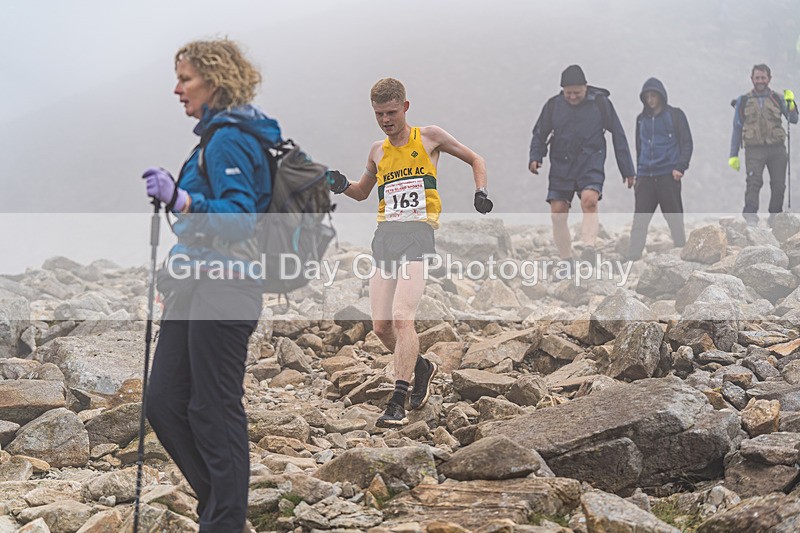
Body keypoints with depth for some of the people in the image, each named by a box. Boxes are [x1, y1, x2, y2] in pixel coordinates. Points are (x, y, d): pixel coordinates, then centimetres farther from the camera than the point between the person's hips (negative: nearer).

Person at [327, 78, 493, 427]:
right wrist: (342, 186, 12)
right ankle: (422, 368, 28)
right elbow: (363, 192, 34)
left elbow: (475, 160, 18)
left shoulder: (429, 137, 8)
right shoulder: (378, 151, 19)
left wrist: (481, 193, 1)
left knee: (402, 318, -20)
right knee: (381, 326, 0)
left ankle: (397, 403, -18)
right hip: (385, 236, 5)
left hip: (418, 232, -5)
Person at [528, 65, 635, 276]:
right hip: (561, 165, 3)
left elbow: (618, 135, 4)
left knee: (589, 200, -30)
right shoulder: (553, 105, 2)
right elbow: (540, 134, 14)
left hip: (591, 164, -3)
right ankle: (567, 261, 8)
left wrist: (627, 170, 4)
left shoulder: (600, 103, -2)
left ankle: (589, 246, -35)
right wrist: (535, 157, -6)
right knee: (557, 213, -3)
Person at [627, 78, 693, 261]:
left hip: (668, 175, -3)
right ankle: (633, 254, -8)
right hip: (645, 176, 3)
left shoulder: (675, 115, 2)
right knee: (640, 218, -5)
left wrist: (680, 167, -12)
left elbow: (686, 143, 0)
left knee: (674, 217, 2)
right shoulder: (642, 119, 15)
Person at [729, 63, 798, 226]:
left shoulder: (778, 99, 12)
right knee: (754, 182, -19)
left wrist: (791, 103, -13)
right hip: (754, 149, -2)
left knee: (778, 185, 1)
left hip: (777, 148, 2)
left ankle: (775, 217, 14)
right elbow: (737, 129, 12)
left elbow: (793, 120, 5)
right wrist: (733, 155, 7)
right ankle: (750, 217, -28)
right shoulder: (743, 101, 10)